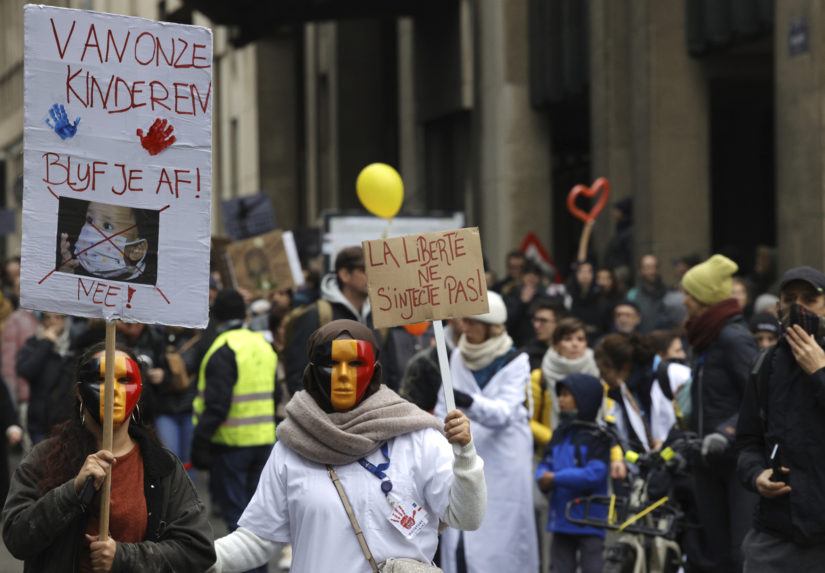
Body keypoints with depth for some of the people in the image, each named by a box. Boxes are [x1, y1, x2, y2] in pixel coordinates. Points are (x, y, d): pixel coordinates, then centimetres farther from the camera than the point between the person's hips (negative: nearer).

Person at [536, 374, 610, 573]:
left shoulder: (597, 436, -11)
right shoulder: (561, 433, 11)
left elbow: (594, 474, -21)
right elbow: (546, 465, 12)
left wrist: (556, 478, -17)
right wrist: (543, 477, -13)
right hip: (561, 519, 7)